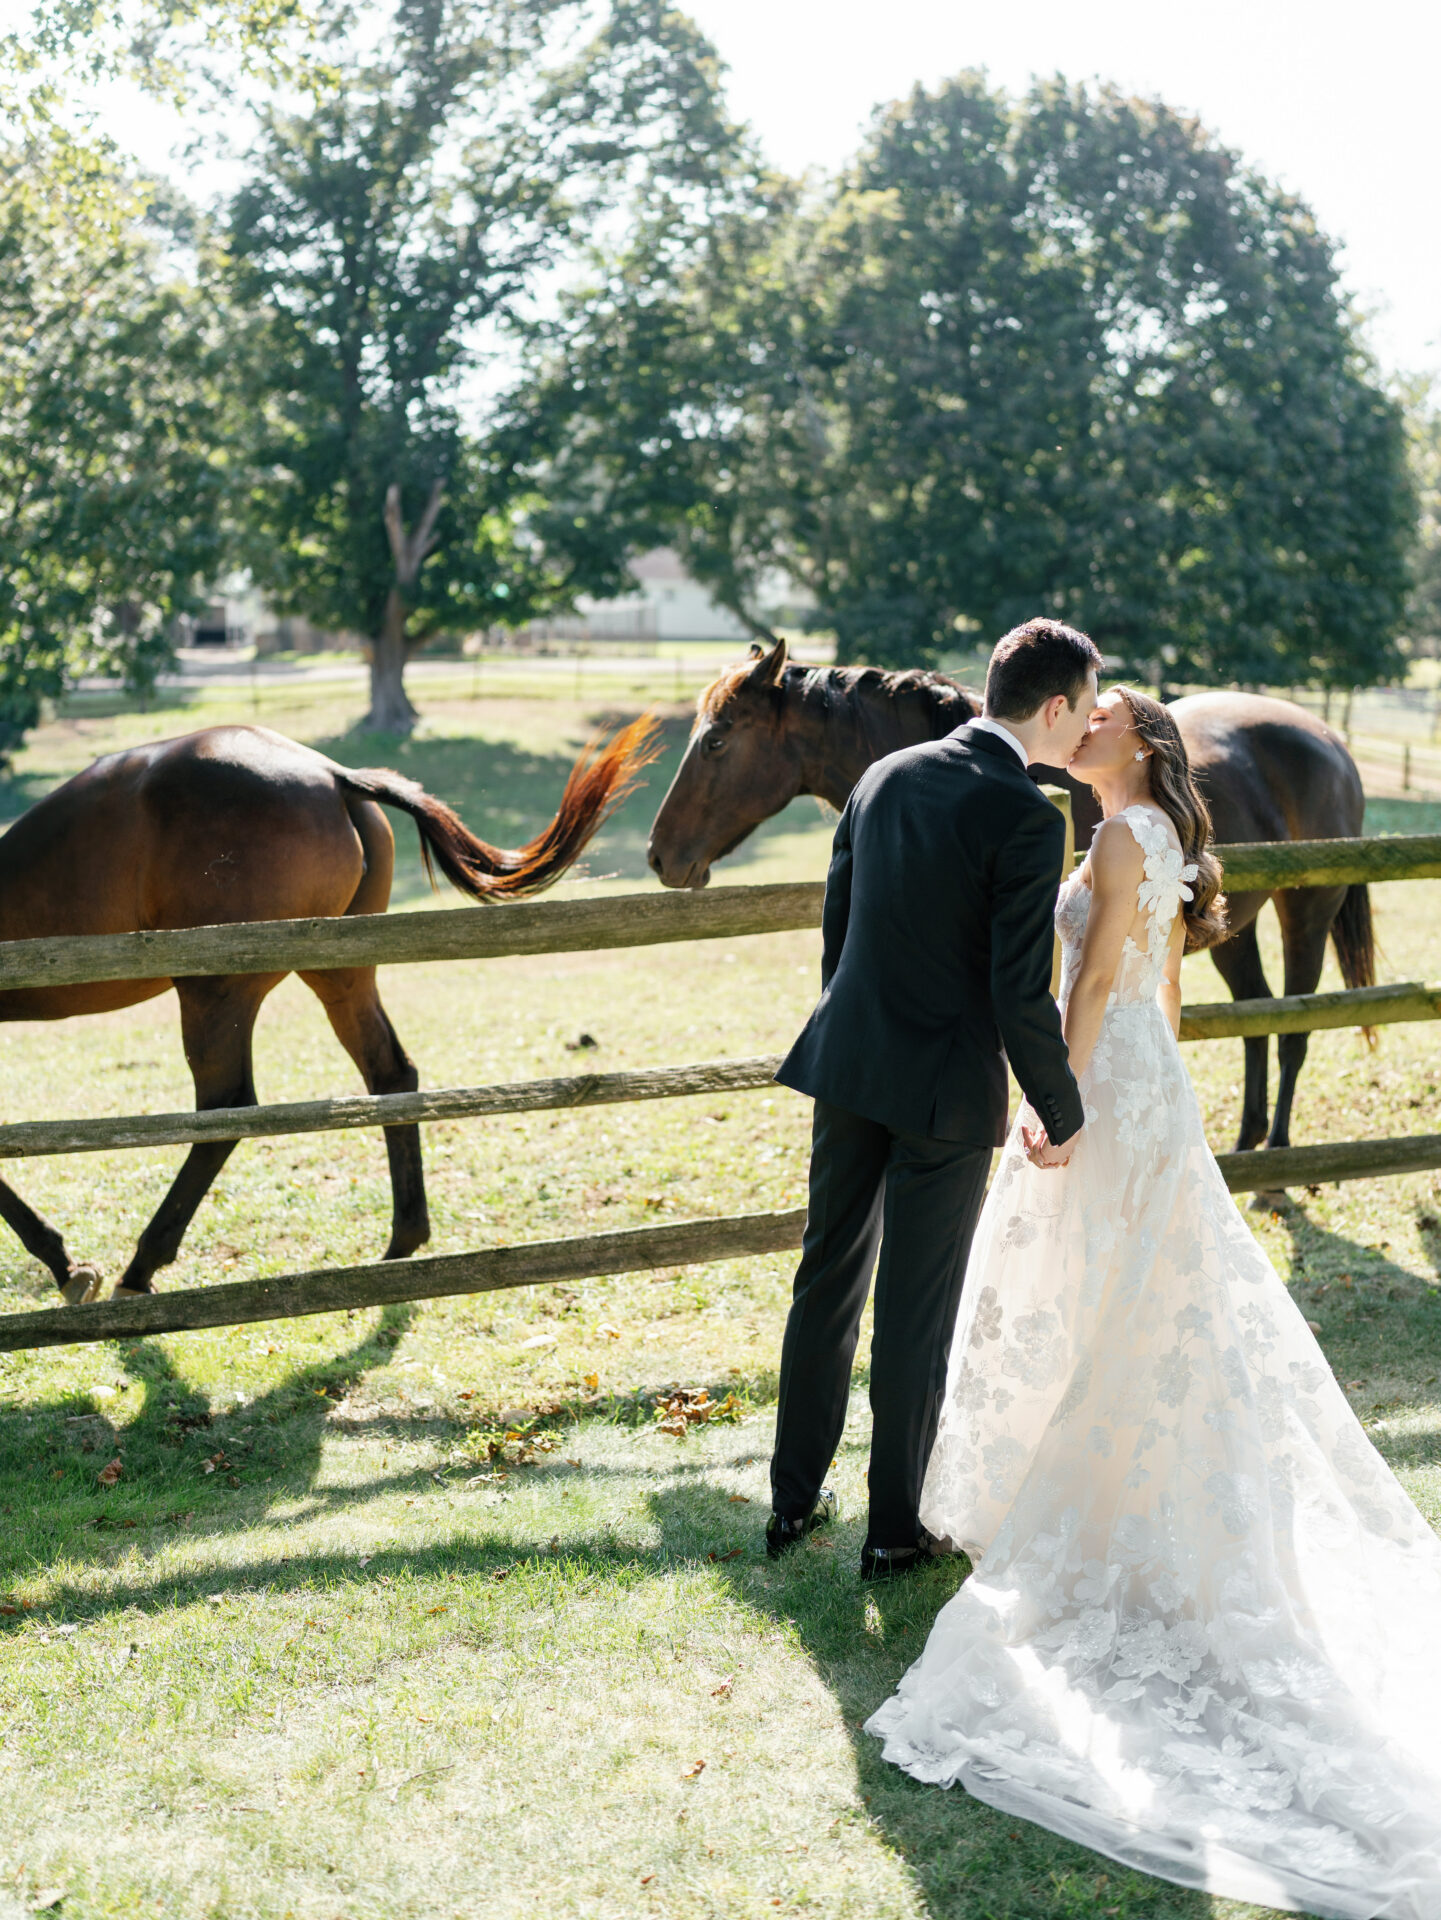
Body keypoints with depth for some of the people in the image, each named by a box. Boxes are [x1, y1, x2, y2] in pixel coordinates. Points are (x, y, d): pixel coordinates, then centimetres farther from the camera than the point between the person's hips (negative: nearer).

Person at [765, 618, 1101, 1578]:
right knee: (916, 1315, 7)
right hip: (947, 1091, -6)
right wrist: (1063, 1113, -4)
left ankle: (794, 1501, 29)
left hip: (847, 1069, 6)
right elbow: (1022, 995, -17)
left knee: (827, 1285, 18)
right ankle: (893, 1531, 20)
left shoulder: (885, 776, 4)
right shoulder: (1027, 818, -16)